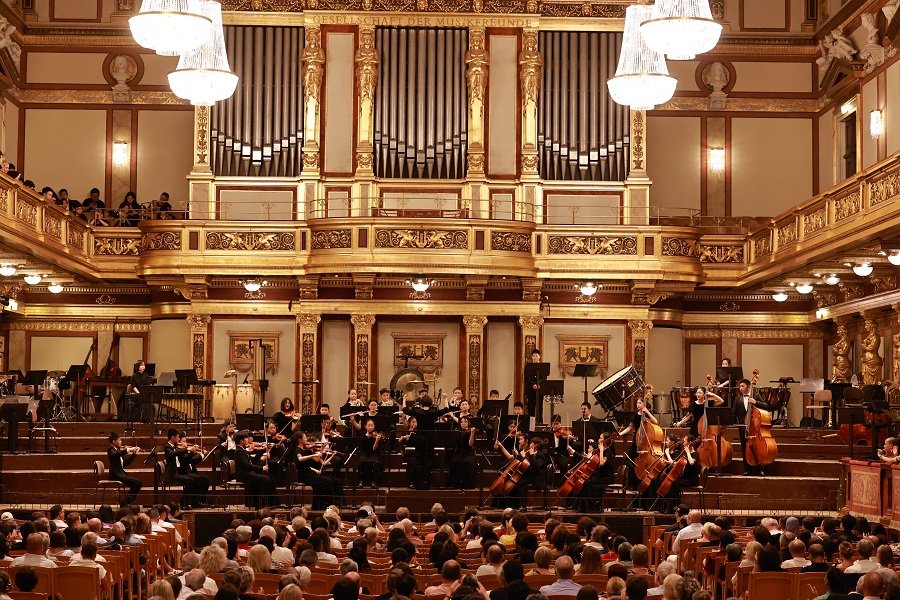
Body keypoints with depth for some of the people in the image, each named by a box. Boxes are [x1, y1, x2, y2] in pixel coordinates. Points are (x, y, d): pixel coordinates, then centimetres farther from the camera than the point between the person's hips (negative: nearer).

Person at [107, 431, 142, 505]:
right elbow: (115, 455, -32)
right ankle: (126, 502, -11)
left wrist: (134, 454, 15)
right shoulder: (110, 450, -6)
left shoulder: (118, 450, 19)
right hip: (116, 475, -9)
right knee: (137, 482, -19)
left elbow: (126, 463, 20)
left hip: (120, 474, 9)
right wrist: (127, 450, -35)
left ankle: (126, 503, 6)